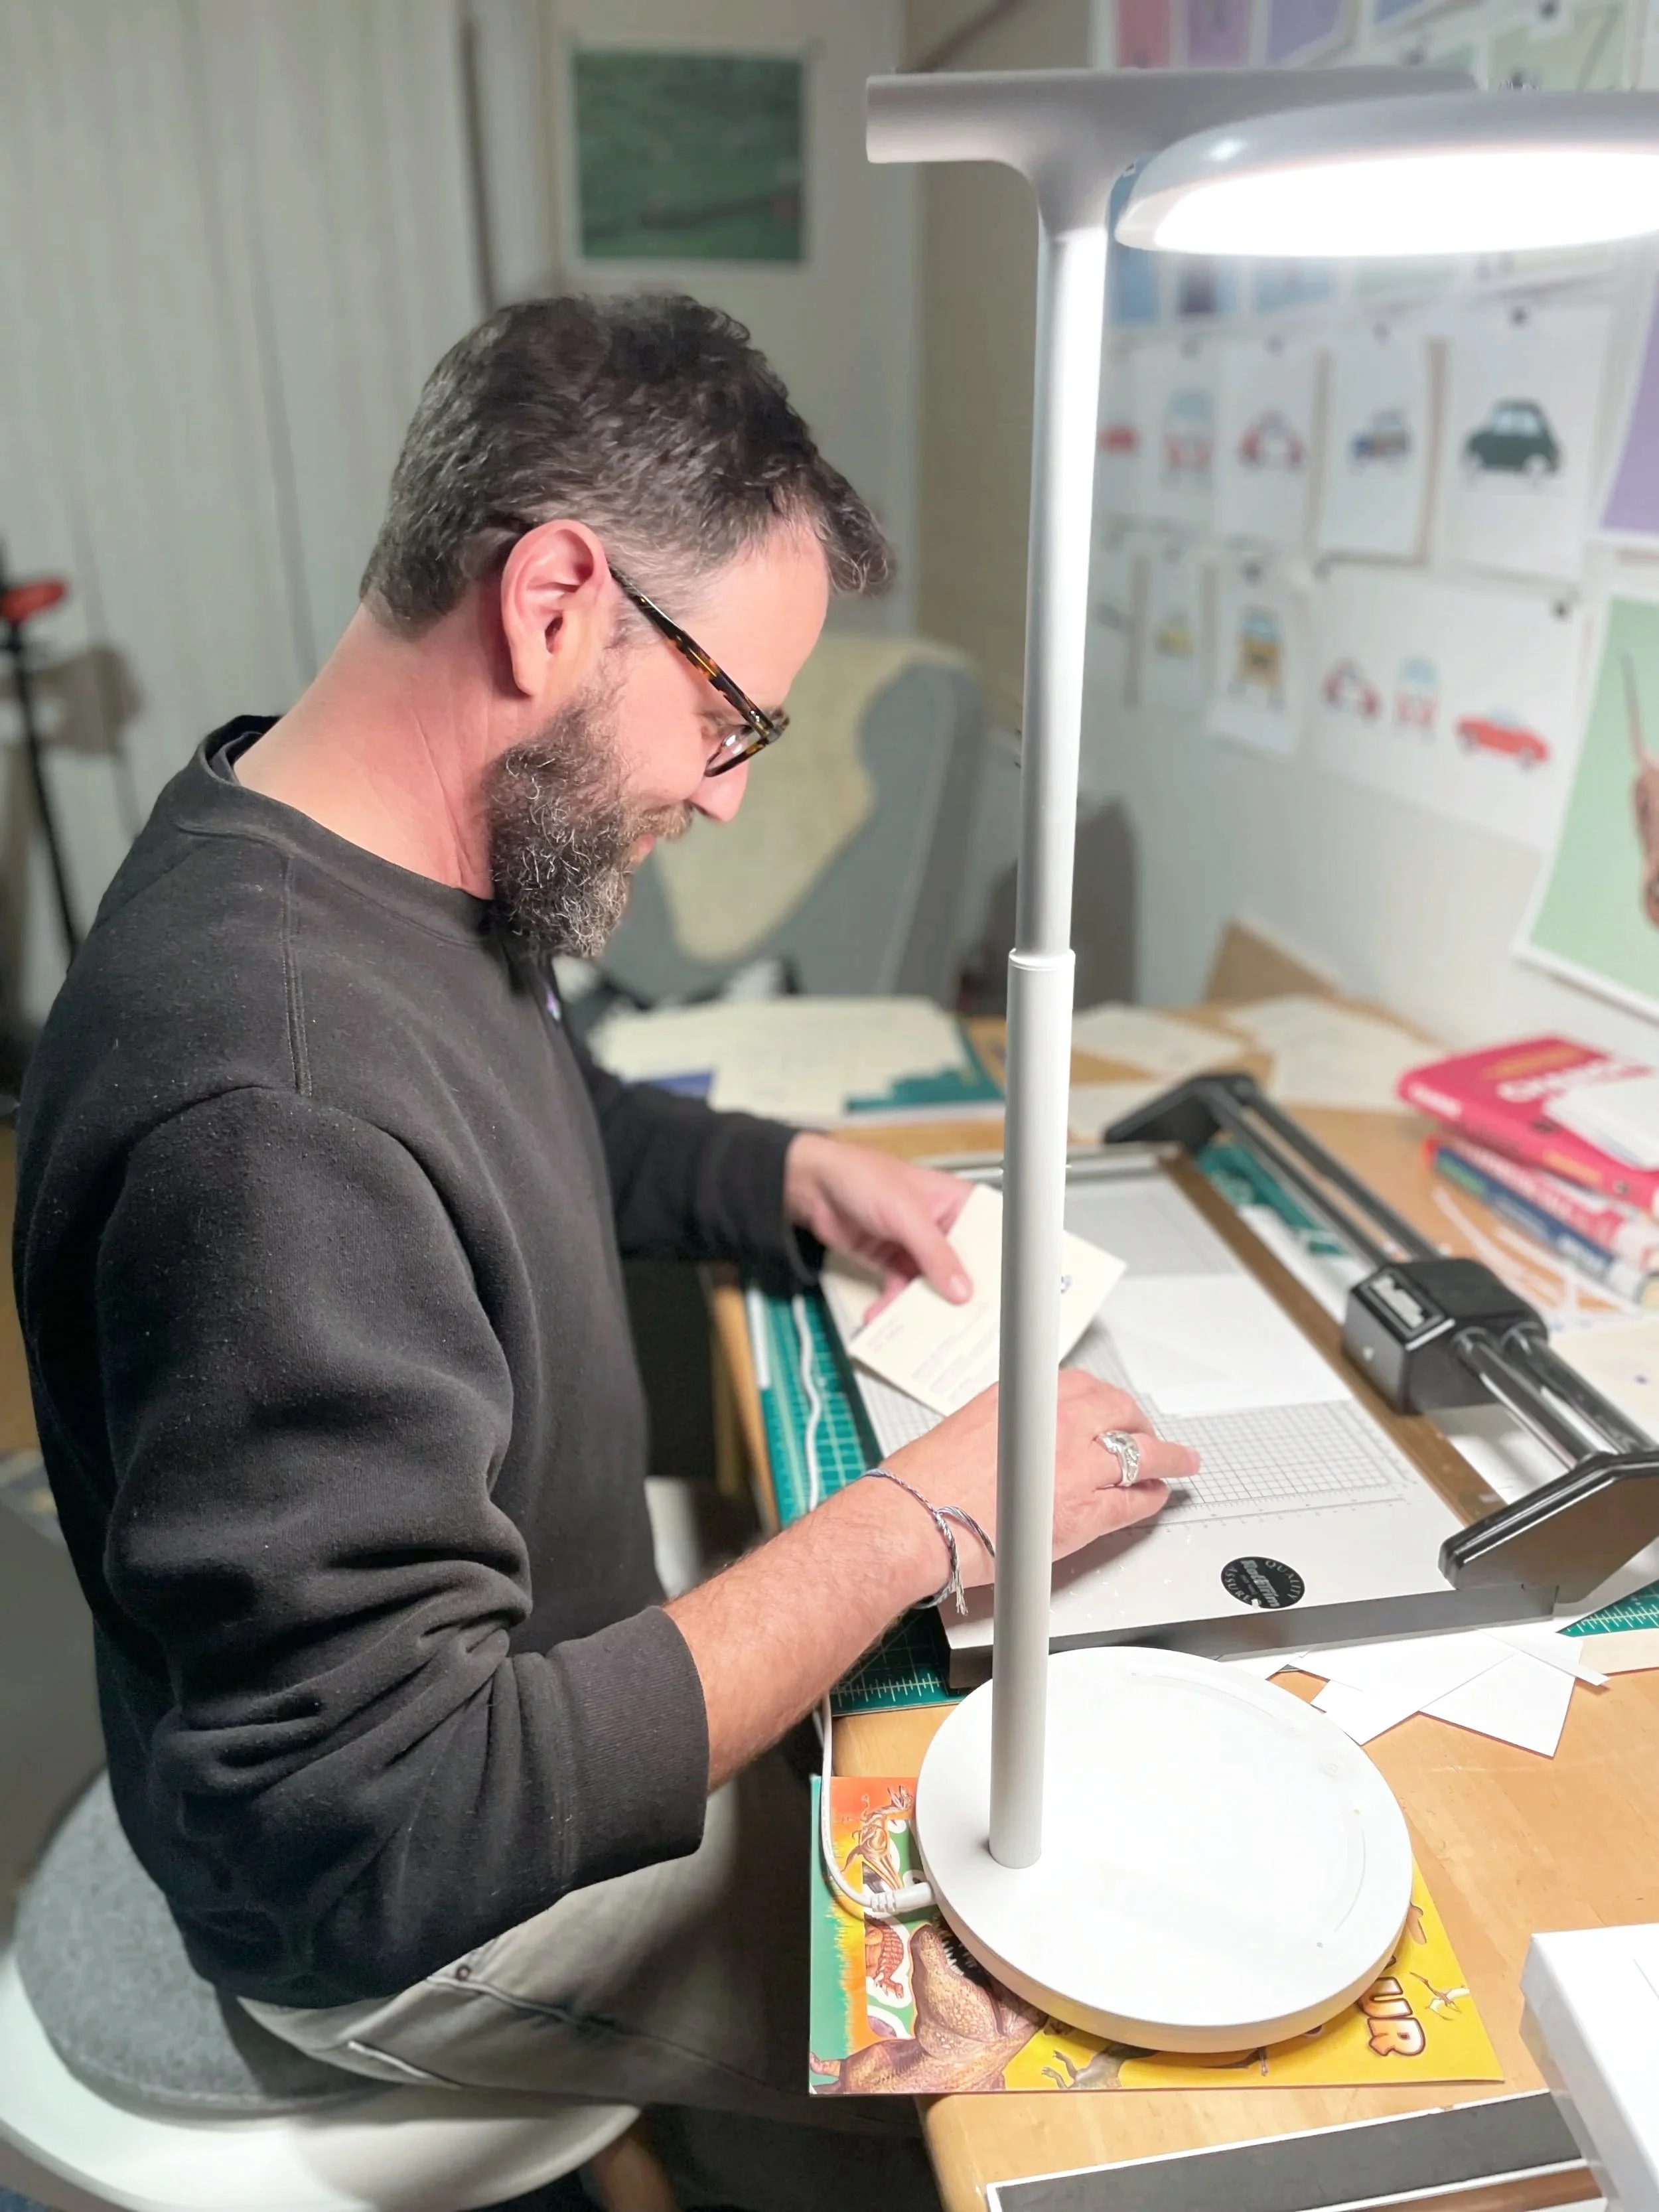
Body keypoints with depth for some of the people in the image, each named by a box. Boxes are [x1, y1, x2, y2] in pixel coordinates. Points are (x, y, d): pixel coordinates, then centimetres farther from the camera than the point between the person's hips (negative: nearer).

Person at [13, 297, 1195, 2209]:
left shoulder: (368, 855, -8)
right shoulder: (271, 1108, -38)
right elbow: (396, 1837, -32)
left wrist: (789, 1176, -3)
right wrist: (918, 1523, -28)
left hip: (546, 1674, 8)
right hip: (403, 1910, -7)